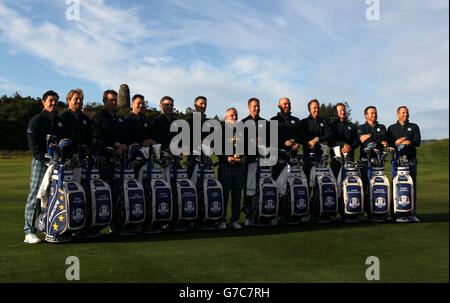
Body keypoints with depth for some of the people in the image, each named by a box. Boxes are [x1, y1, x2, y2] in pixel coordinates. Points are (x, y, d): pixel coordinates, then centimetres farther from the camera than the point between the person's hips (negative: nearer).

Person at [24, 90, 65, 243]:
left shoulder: (60, 121, 18)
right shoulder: (36, 120, 0)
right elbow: (33, 144, -8)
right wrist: (46, 160, -18)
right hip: (41, 162, -5)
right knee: (35, 195, -7)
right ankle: (29, 231, -5)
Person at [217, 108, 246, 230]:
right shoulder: (221, 130, 5)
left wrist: (244, 156, 3)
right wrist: (227, 157, -15)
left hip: (240, 166, 4)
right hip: (225, 166, -4)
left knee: (237, 194, 5)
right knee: (223, 193, -4)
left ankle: (235, 220, 13)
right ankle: (222, 221, 3)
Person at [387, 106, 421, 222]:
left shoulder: (414, 127, 17)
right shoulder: (391, 128, 17)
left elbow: (418, 142, 4)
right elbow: (389, 144, 6)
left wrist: (410, 142, -17)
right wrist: (397, 142, -13)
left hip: (411, 159, 1)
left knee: (412, 185, -4)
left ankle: (412, 213, -1)